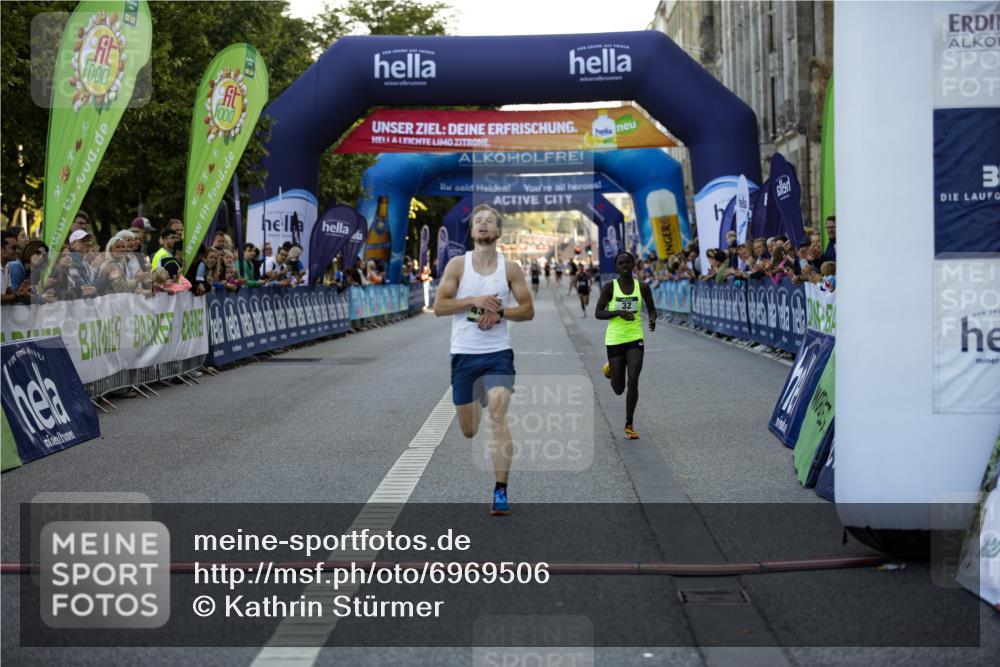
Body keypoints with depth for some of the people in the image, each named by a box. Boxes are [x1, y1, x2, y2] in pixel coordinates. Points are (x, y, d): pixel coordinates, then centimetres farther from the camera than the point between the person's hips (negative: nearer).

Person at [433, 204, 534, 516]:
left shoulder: (510, 268, 3)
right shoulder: (457, 264, 1)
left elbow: (528, 310, 5)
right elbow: (438, 306, -4)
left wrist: (500, 312, -13)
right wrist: (474, 301, -16)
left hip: (498, 353, -1)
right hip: (463, 353, 1)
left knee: (498, 416, -20)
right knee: (468, 430, 11)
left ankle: (501, 491, -18)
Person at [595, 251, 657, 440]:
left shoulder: (642, 287, 1)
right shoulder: (610, 287, -5)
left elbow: (651, 308, 13)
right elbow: (598, 313, -7)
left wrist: (653, 319, -10)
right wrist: (619, 312, -22)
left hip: (635, 339, 1)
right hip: (615, 339, -1)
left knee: (633, 382, -16)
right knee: (618, 389, 5)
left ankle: (629, 425, -2)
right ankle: (610, 369, 43)